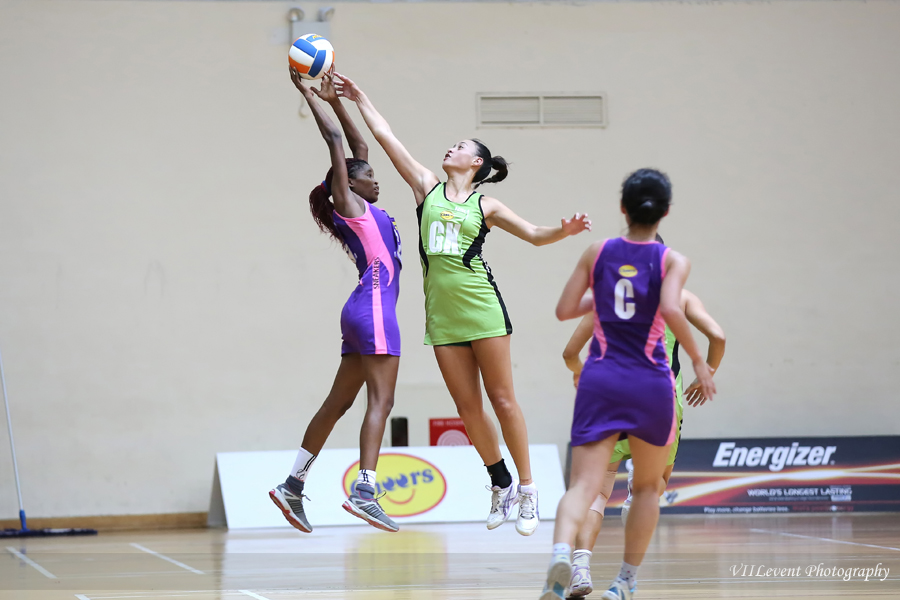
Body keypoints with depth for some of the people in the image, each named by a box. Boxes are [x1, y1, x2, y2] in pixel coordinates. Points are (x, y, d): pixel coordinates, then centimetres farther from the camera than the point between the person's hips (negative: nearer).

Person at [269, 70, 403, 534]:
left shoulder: (365, 209, 20)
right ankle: (364, 490, -22)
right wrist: (310, 96, 2)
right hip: (373, 307, -9)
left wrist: (334, 100, 30)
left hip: (365, 310, 9)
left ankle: (294, 484, 11)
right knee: (380, 400, -14)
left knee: (338, 403, 10)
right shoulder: (347, 205, 0)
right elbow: (335, 141, -3)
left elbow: (356, 145, 27)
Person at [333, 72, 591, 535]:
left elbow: (534, 234, 7)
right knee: (467, 405, 4)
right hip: (442, 312, 3)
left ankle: (526, 488, 2)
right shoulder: (427, 187, 12)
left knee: (502, 399, -3)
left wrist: (565, 231, -12)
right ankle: (501, 485, 17)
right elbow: (386, 137, 11)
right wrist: (360, 100, 11)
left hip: (480, 306, -3)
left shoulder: (485, 205, 5)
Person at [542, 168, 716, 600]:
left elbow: (564, 310, 8)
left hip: (601, 380, 1)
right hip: (650, 384, -1)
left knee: (583, 484, -9)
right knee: (647, 486, 21)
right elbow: (671, 309, -19)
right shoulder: (672, 261, -1)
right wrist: (697, 360, -8)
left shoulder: (598, 252, 6)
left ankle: (562, 552, -39)